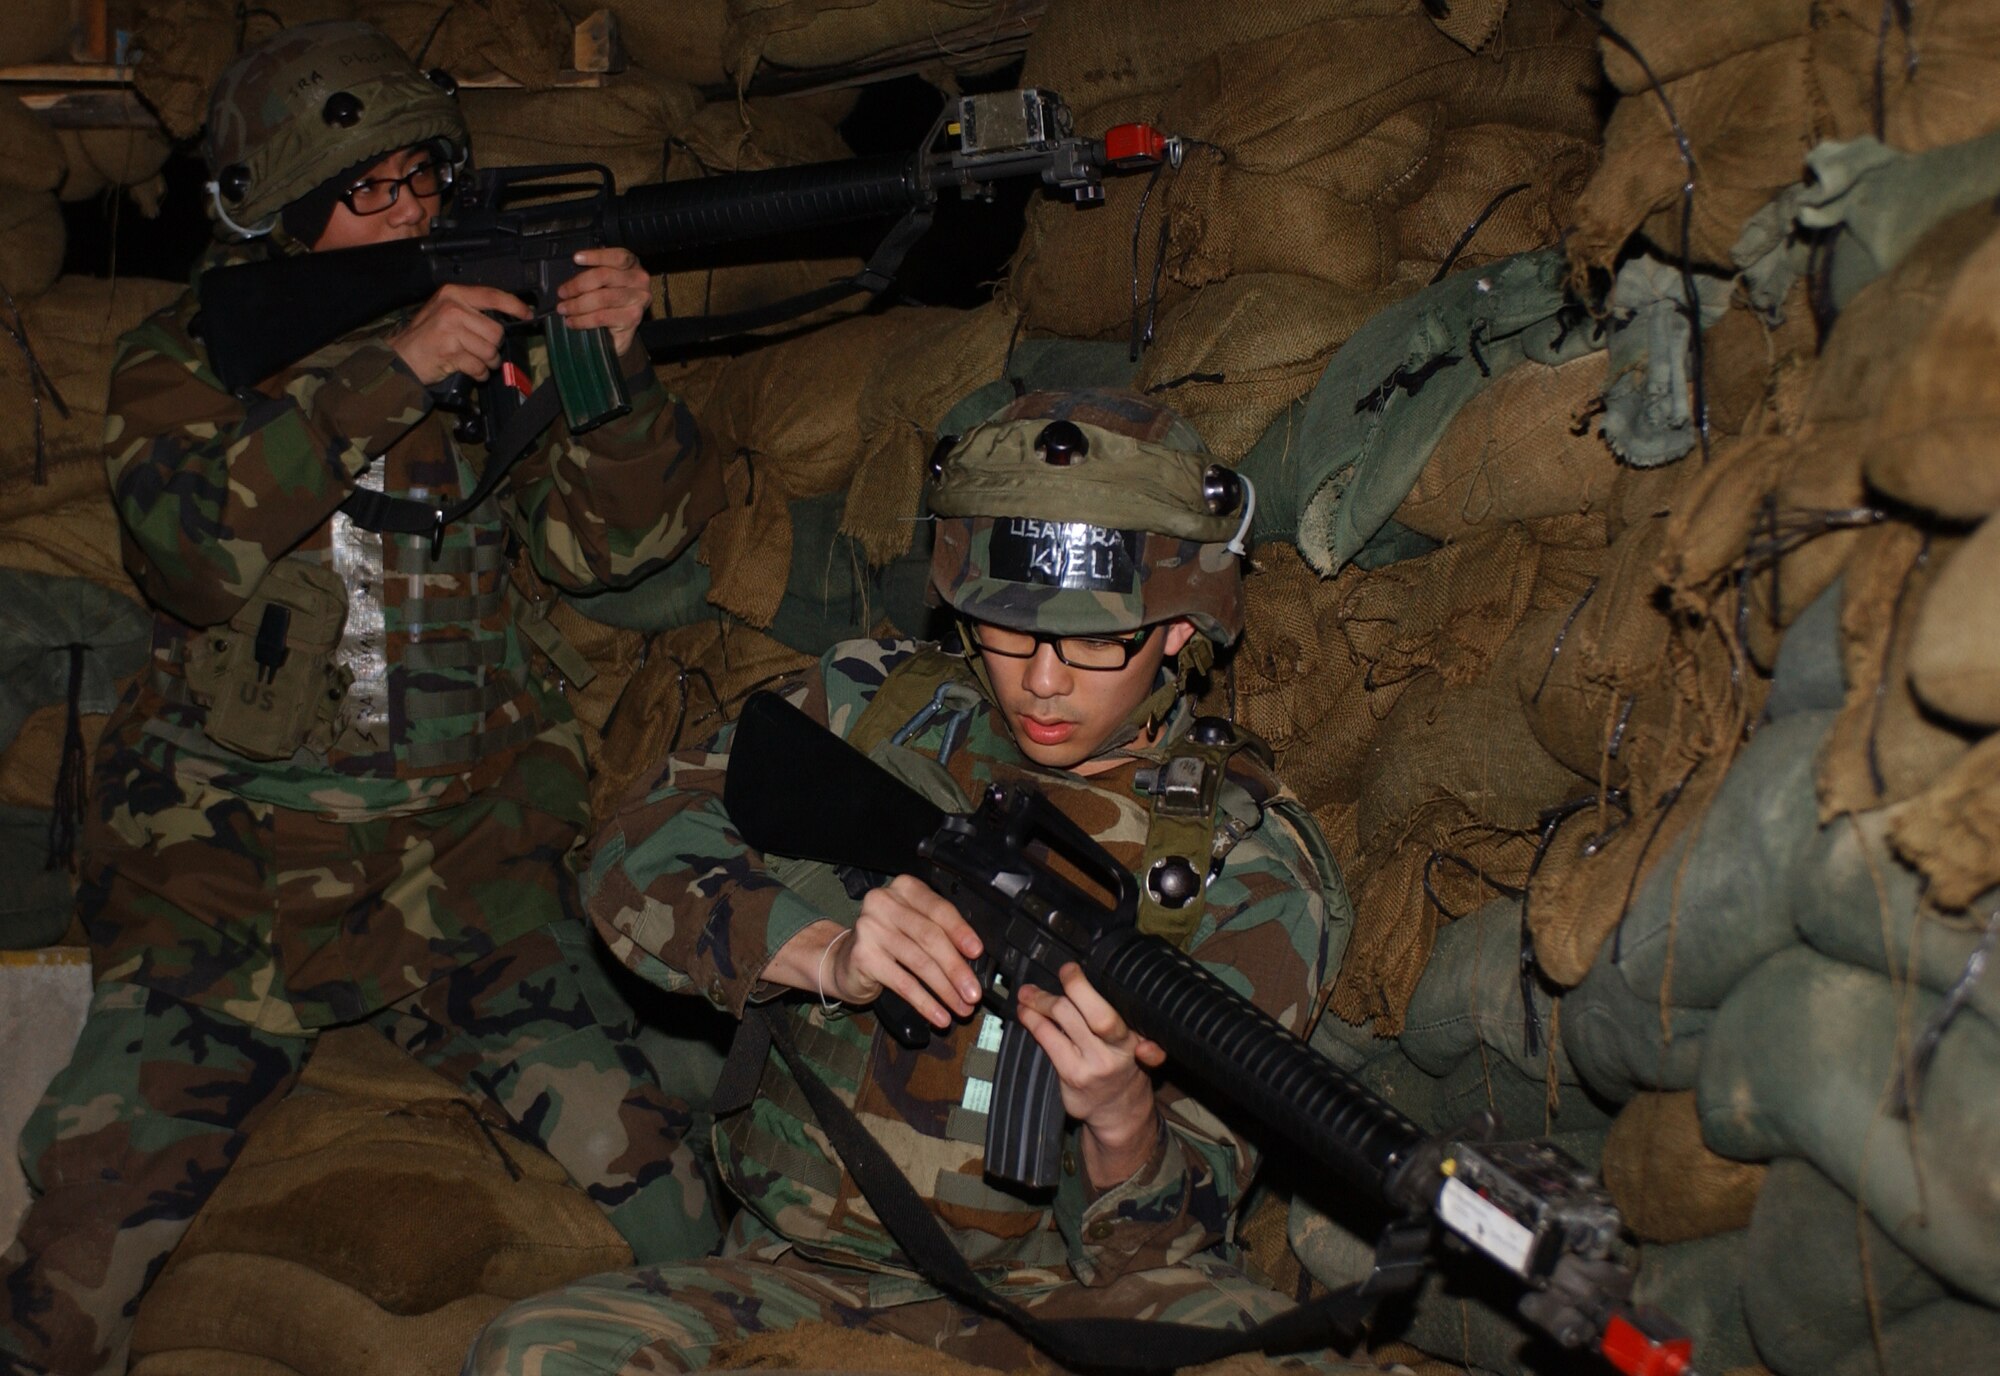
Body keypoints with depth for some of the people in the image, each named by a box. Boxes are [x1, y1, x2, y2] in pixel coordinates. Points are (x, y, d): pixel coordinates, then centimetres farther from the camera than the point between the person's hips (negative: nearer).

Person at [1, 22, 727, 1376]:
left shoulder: (499, 333, 9)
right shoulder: (188, 359, 4)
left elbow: (611, 537, 4)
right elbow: (189, 546, -14)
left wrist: (614, 368, -14)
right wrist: (382, 374, -21)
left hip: (469, 844, 1)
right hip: (229, 858, 0)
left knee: (664, 1213, -13)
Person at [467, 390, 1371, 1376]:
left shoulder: (1249, 860, -5)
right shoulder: (872, 707, 4)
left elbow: (1174, 1235, -7)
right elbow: (636, 864, -3)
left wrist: (1121, 1120, -31)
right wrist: (827, 952, -21)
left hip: (1070, 1294, -2)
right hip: (805, 1273, 3)